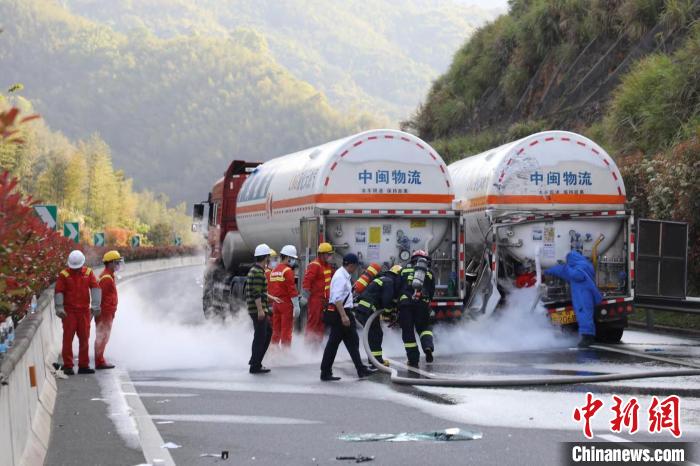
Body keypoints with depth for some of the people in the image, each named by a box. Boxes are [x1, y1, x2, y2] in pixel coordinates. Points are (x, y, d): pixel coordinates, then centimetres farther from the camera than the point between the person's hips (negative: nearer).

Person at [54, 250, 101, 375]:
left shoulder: (88, 273, 6)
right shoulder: (64, 274, -2)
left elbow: (95, 288, -1)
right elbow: (58, 292, -6)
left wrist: (95, 305, -12)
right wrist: (59, 308, -16)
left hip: (84, 310, 3)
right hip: (69, 311, -3)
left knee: (84, 338, 7)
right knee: (68, 338, -3)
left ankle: (83, 365, 14)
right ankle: (68, 366, 1)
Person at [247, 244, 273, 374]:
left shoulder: (253, 270, 15)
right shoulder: (258, 272, -17)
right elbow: (256, 293, -23)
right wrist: (260, 310, -25)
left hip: (255, 309, 10)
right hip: (258, 310, -10)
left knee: (268, 331, 20)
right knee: (260, 336, -5)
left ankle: (255, 361, 21)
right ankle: (255, 366, -2)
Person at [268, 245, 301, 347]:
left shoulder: (274, 271, 13)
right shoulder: (288, 271, -11)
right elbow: (292, 289, -16)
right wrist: (296, 306, -15)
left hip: (275, 303, 7)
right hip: (286, 303, -7)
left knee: (276, 330, 13)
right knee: (286, 330, -4)